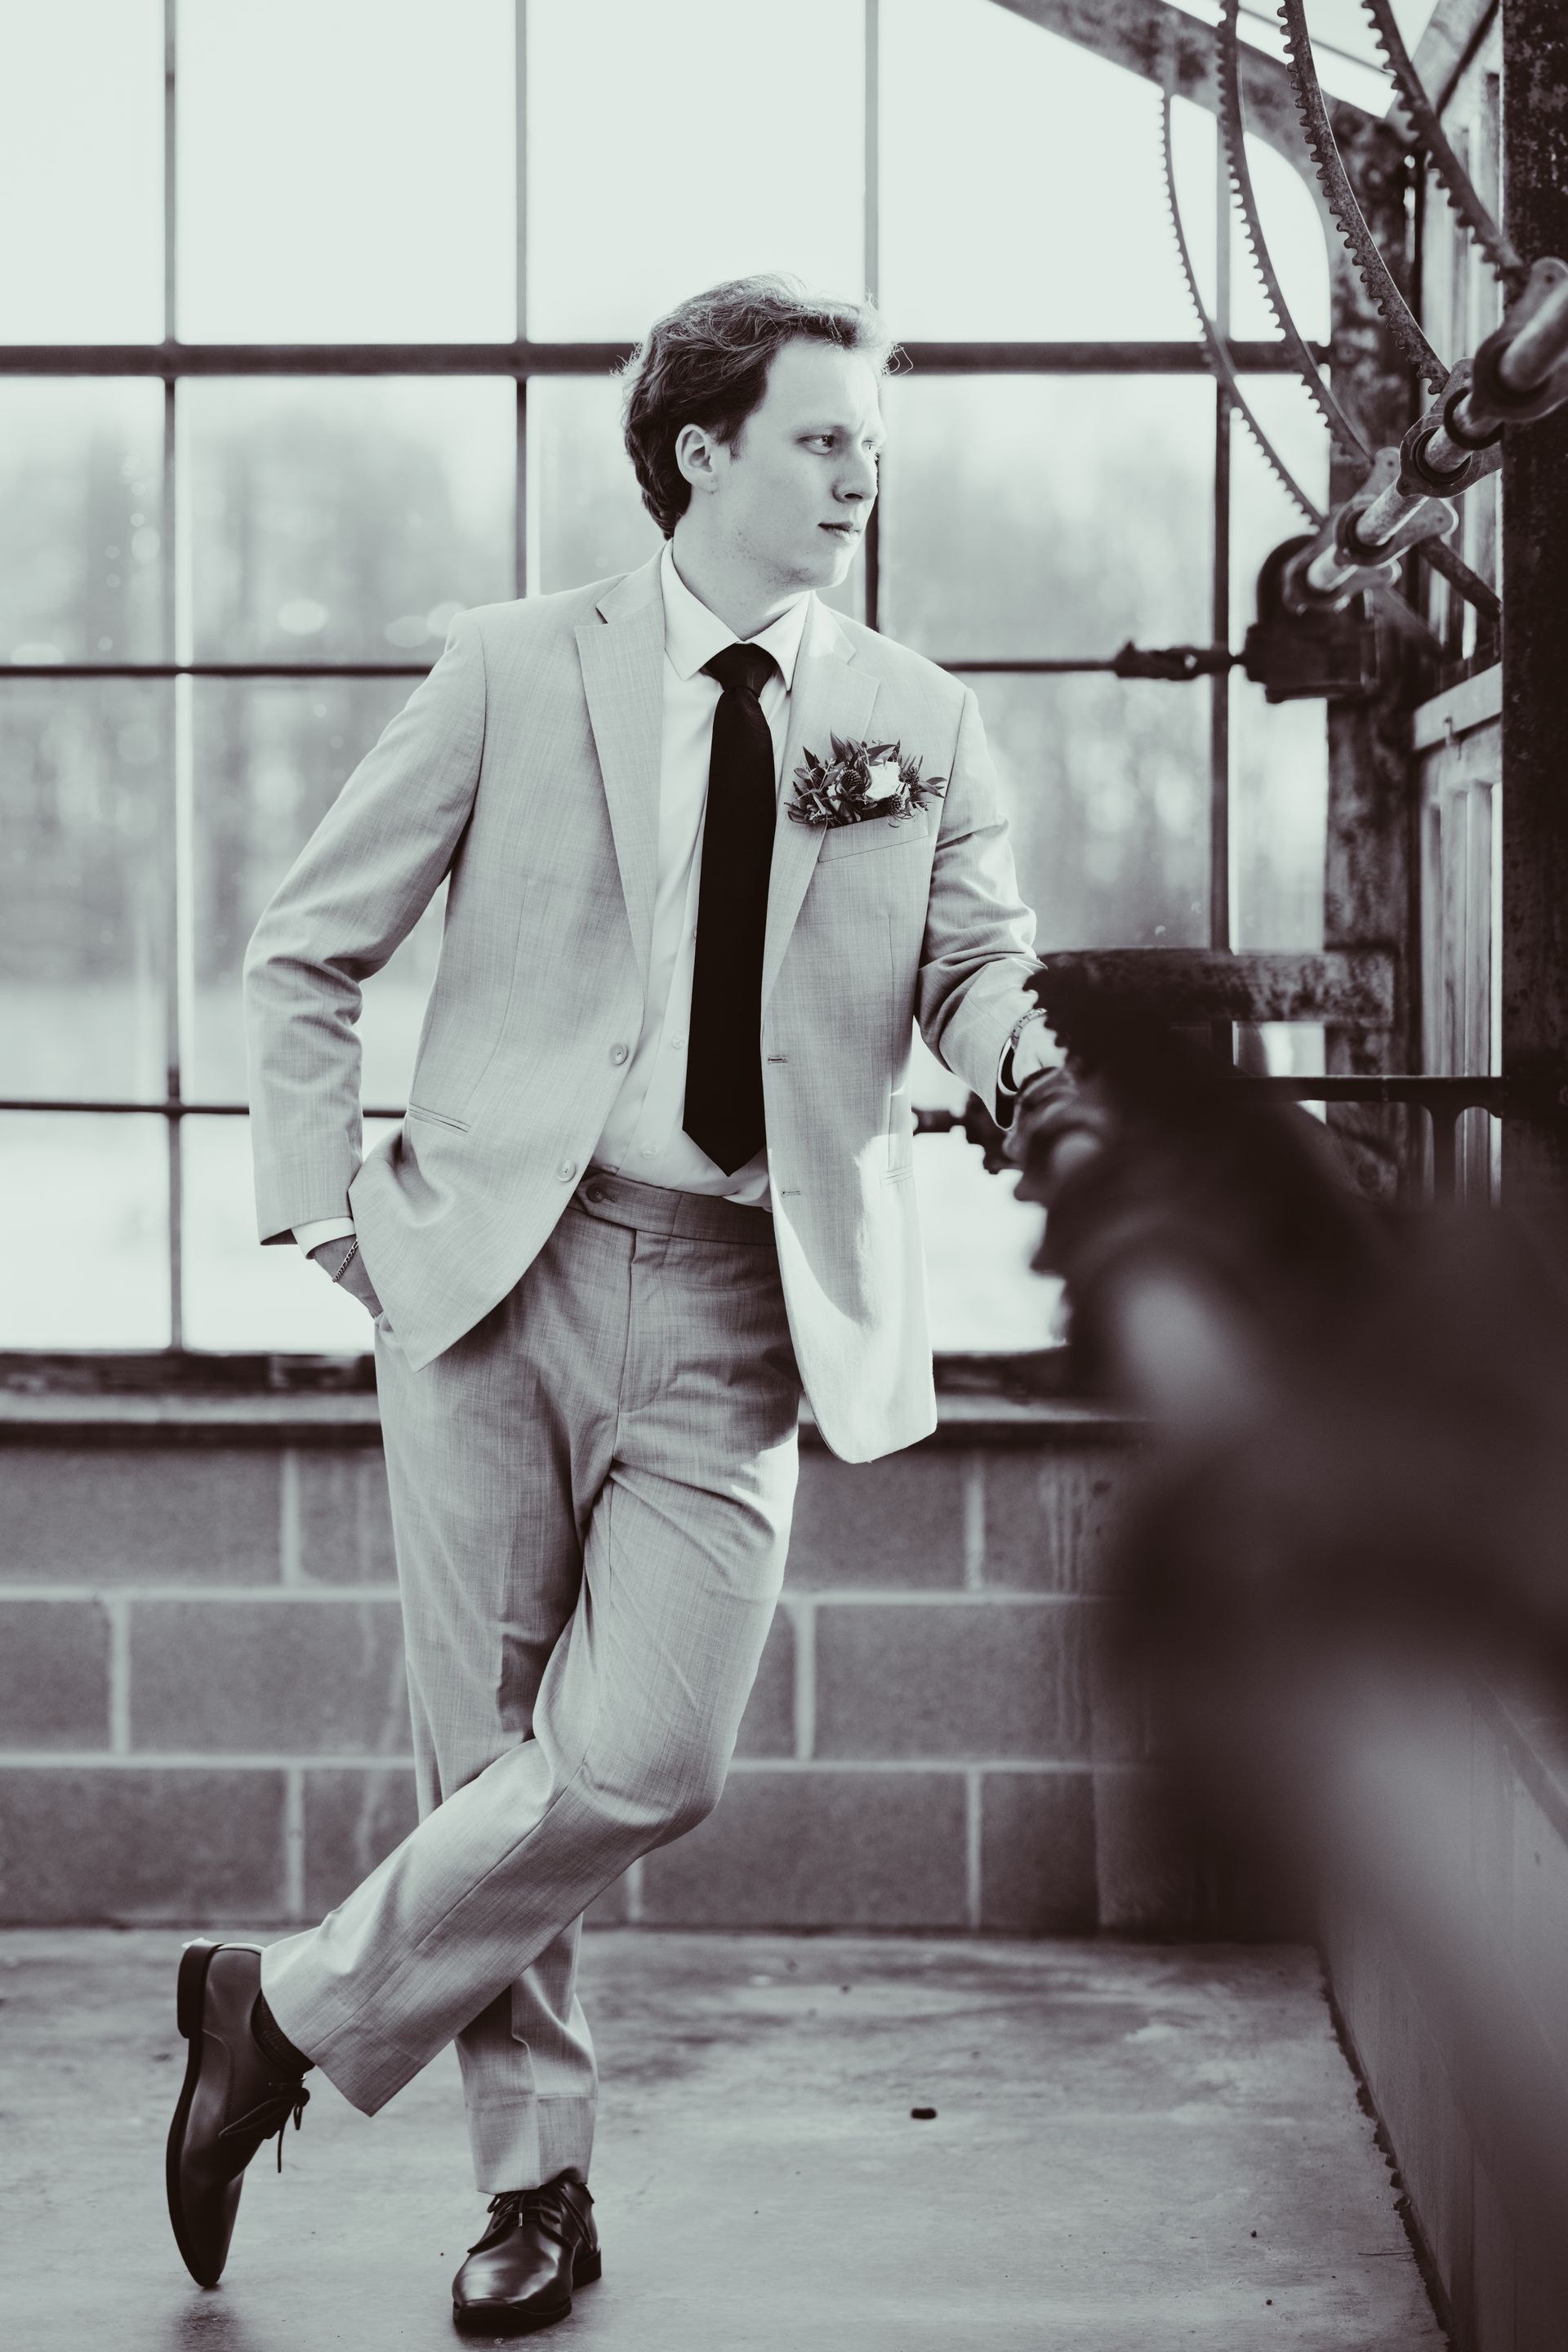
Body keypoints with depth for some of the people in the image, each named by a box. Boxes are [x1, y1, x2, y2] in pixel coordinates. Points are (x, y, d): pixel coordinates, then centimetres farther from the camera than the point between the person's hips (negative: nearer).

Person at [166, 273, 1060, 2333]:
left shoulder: (920, 723, 10)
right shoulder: (514, 671, 4)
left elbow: (984, 967, 6)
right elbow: (307, 953, 9)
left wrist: (1017, 1038, -18)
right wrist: (325, 1203, 0)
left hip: (746, 1310, 1)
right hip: (504, 1263, -1)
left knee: (641, 1764, -11)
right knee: (488, 1752, 3)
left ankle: (293, 2009, 10)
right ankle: (535, 2178, 21)